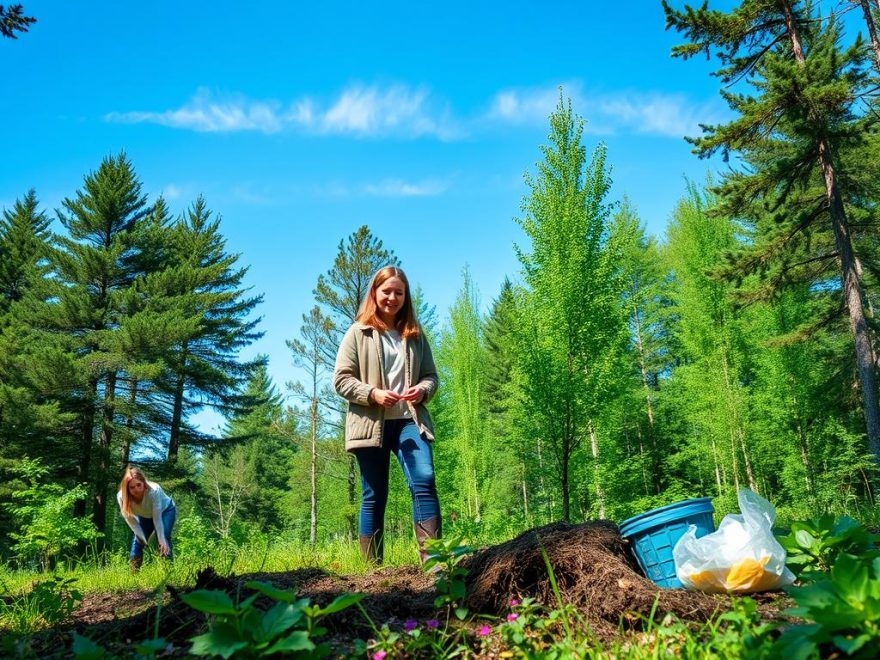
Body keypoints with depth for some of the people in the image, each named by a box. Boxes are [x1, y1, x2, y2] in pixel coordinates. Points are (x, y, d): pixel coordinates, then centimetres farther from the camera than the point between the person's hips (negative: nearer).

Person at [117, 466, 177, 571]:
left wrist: (162, 540, -35)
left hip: (165, 510, -4)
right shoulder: (122, 497, -32)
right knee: (138, 541, -5)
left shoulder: (153, 490, -41)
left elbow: (157, 518, -33)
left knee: (164, 540, -21)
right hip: (145, 516, 4)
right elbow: (132, 521, -23)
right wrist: (144, 540, -25)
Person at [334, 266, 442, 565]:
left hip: (409, 421, 2)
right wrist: (372, 394, -15)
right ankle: (372, 566, 12)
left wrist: (423, 390, -6)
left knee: (424, 480, -17)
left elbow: (431, 374, 18)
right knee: (374, 496, 4)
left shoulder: (415, 335, 16)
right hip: (371, 424, -2)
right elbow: (341, 379, 1)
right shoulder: (358, 333, 5)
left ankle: (432, 558, -16)